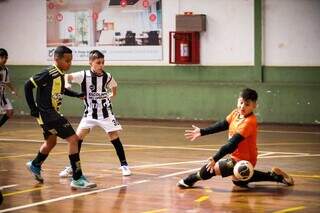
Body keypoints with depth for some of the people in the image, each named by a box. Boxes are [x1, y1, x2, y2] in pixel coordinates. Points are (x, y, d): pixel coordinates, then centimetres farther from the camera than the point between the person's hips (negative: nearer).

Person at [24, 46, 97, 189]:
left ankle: (35, 166, 54)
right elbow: (28, 85, -19)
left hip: (51, 113, 10)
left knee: (51, 142, 29)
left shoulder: (60, 75, 6)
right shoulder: (49, 73, -20)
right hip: (47, 114, -10)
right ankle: (77, 178, -13)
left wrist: (77, 95, 16)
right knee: (73, 139, -14)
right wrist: (33, 108, -17)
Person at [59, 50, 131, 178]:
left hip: (105, 112, 1)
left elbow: (114, 87, 18)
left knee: (114, 137, -2)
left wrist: (111, 96, 6)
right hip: (90, 113, -1)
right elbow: (67, 77, -24)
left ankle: (124, 165, 11)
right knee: (78, 136, -8)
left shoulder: (107, 77, -5)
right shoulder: (84, 75, -13)